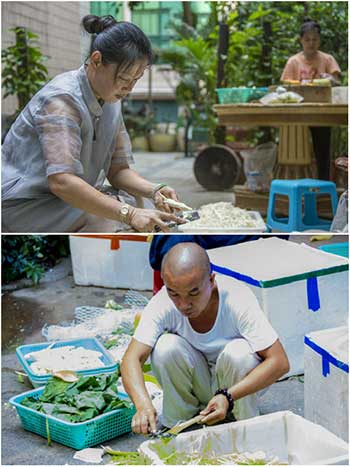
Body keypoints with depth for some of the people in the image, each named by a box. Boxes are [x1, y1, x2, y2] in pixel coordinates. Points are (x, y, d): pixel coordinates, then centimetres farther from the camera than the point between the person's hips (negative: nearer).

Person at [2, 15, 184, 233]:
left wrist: (155, 190, -16)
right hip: (24, 205, -8)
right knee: (116, 221, -27)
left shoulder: (111, 101, 3)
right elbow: (61, 181, -36)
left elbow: (118, 169, 5)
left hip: (70, 198, 8)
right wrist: (129, 214, -42)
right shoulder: (61, 99, -24)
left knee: (146, 207, -7)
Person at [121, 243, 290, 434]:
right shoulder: (162, 304, -23)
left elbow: (280, 363, -30)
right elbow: (131, 359, -25)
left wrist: (228, 396, -40)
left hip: (238, 383, -1)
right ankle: (176, 422, -4)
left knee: (239, 351, -33)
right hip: (196, 383, 1)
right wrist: (143, 405, -45)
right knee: (165, 347, -27)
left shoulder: (238, 299, -29)